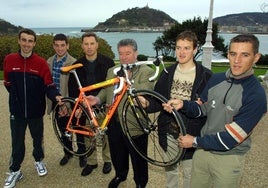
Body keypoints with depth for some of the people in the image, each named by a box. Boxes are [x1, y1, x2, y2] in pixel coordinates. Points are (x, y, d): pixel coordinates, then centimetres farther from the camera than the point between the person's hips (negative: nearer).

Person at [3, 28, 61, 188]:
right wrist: (19, 96, 9)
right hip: (17, 110, 1)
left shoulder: (41, 62, -9)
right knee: (17, 142, 9)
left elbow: (49, 85, -10)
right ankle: (15, 171, 27)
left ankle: (39, 161, 41)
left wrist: (56, 96, -28)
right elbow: (8, 83, 10)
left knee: (38, 139, 16)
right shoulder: (9, 60, -3)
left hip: (36, 110, 0)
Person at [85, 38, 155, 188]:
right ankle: (120, 175, 51)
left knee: (138, 158, 13)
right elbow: (106, 90, 16)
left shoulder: (147, 72, -9)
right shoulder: (112, 71, 11)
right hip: (114, 121, 6)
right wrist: (98, 99, -3)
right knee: (117, 154, 25)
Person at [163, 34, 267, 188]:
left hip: (228, 158, -4)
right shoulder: (216, 79, -5)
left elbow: (230, 139, -23)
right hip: (202, 151, 5)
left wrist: (195, 142, -14)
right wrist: (183, 104, -13)